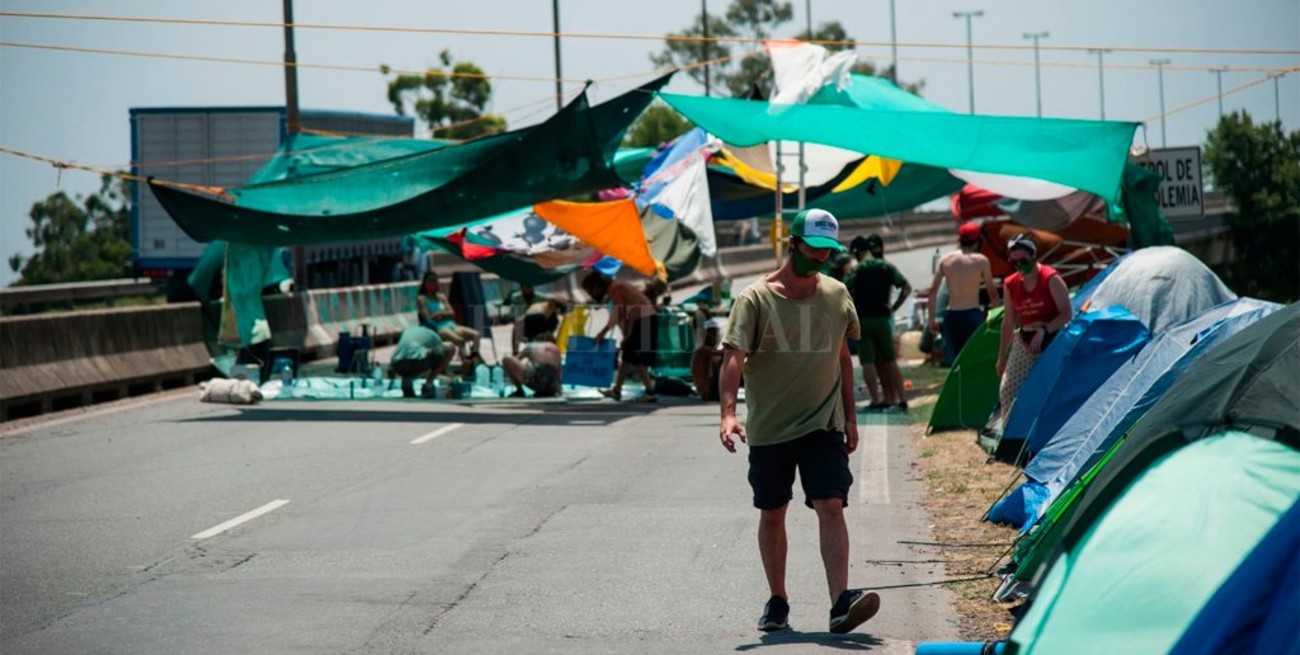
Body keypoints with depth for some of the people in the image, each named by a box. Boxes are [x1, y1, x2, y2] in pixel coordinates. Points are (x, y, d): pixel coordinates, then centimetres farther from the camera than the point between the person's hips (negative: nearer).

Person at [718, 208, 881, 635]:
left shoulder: (837, 296, 6)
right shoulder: (756, 299, -8)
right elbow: (734, 357, -17)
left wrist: (849, 416, 16)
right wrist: (728, 413, -31)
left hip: (823, 426, 2)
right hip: (768, 428, -1)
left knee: (831, 506, -13)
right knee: (772, 515, 9)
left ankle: (841, 602, -21)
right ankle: (777, 602, 24)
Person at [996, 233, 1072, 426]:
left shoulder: (1051, 279, -13)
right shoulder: (1010, 285, 3)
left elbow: (1066, 314, -12)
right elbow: (1008, 322, 12)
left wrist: (1044, 331, -25)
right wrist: (1002, 357, 14)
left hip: (1052, 343, -5)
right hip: (1024, 344, 5)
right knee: (1008, 389, -3)